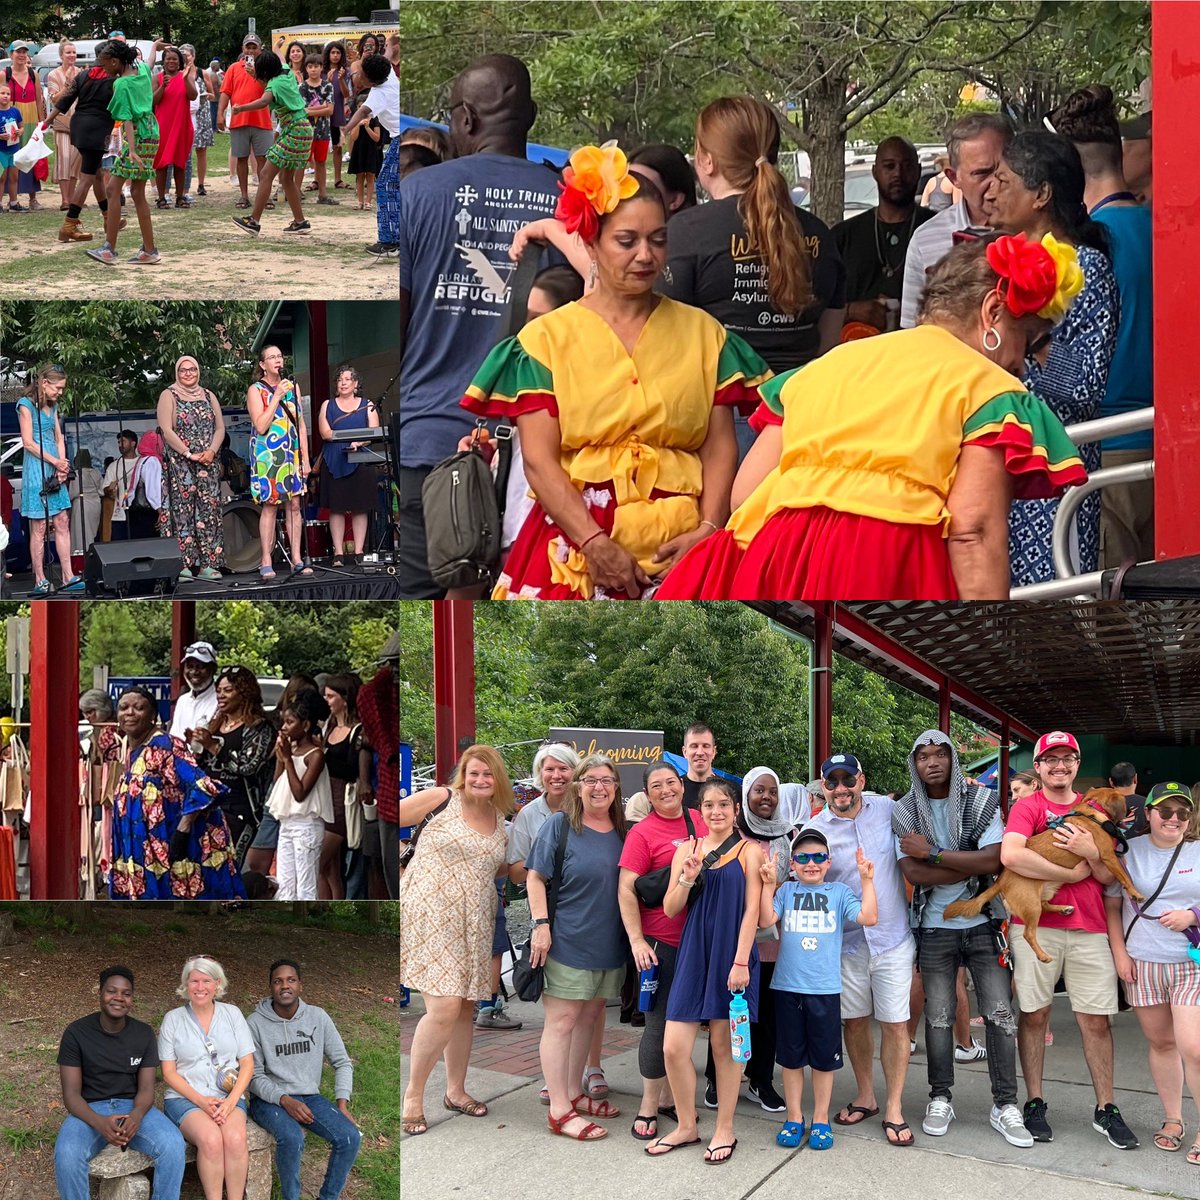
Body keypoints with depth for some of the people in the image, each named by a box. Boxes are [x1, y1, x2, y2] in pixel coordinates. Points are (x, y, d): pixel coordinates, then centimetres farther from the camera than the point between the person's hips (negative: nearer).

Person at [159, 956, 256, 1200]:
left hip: (228, 1096, 1)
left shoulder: (232, 1014, 9)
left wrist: (231, 1100, -10)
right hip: (185, 1098, -1)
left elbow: (247, 1064, 7)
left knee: (236, 1139, -31)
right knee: (211, 1139, -33)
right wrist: (201, 1101, -12)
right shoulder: (173, 1019, 5)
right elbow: (169, 1073, 3)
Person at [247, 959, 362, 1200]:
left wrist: (342, 1102, -7)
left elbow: (342, 1062, 7)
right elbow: (254, 1076, -7)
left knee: (350, 1137, -21)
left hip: (310, 1097, 4)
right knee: (292, 1138, -35)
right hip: (269, 1099, -3)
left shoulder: (318, 1017, 1)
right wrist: (285, 1100, -22)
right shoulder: (256, 1023, -8)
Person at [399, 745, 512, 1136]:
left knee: (466, 1008, 11)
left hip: (473, 924, 7)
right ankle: (413, 1096, 2)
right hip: (430, 916, -6)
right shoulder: (441, 800, -7)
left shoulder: (500, 820, 12)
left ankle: (455, 1091, 28)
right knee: (444, 1008, -14)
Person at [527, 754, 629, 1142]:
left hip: (608, 946, 6)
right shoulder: (559, 825, -6)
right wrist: (541, 924, -15)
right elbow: (535, 877, -6)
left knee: (587, 1019, 14)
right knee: (562, 1021, -4)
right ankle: (559, 1110, -1)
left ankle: (573, 1094, 26)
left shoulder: (622, 831, 10)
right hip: (567, 941, -6)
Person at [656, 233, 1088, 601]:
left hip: (771, 560, 6)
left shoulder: (828, 362, 25)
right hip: (887, 571, -6)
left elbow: (745, 495, 18)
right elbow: (972, 532, -7)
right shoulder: (990, 389, 8)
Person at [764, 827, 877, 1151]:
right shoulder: (786, 890, 4)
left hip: (825, 988, -1)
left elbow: (869, 917, -9)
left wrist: (866, 880, -14)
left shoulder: (838, 892, 3)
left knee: (824, 1057, 7)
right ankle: (794, 1119, 22)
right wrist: (768, 884, -18)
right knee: (792, 1056, 10)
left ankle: (821, 1121, 20)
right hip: (788, 987, 1)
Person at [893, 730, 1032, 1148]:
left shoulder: (981, 801, -3)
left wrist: (933, 852, -16)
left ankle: (1005, 1105, 8)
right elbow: (913, 872, -13)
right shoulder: (905, 811, -1)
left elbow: (993, 860, -16)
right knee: (938, 1016, 6)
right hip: (934, 929, 0)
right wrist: (973, 866, -15)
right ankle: (940, 1099, 20)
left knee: (1000, 1014, -1)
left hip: (983, 924, 0)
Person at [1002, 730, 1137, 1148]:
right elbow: (1010, 855, -20)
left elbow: (1109, 876, 11)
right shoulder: (1027, 807, 0)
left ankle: (1106, 1110, 13)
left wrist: (1091, 853, -11)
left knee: (1096, 1020, 4)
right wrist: (1072, 873, -12)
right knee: (1034, 1015, 3)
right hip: (1036, 925, -3)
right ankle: (1034, 1105, 13)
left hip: (1089, 927, 3)